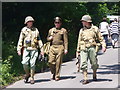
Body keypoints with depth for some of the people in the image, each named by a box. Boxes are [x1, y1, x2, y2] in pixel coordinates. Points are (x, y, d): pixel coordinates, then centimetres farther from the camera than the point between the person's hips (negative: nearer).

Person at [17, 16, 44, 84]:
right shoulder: (24, 30, 8)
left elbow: (39, 40, 15)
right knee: (25, 63, -10)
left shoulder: (35, 30, 12)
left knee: (32, 64, -4)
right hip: (26, 48, 0)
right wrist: (19, 49, 0)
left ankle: (32, 78, 6)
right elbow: (20, 40, 8)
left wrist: (41, 49, 9)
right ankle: (27, 74, 15)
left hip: (34, 49, 0)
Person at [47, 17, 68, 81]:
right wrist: (49, 38, 2)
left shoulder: (63, 30, 7)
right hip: (52, 47, 3)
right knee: (51, 62, -5)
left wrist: (66, 49, -7)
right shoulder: (51, 30, 18)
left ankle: (57, 76, 4)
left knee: (58, 63, -4)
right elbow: (47, 38, 27)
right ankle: (54, 73, 18)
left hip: (60, 47, -3)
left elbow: (65, 41, 2)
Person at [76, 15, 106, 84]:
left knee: (94, 62, 2)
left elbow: (101, 38, 7)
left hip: (92, 48, -2)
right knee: (83, 63, -10)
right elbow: (79, 41, 18)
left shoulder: (95, 29, 7)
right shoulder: (82, 30, 16)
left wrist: (103, 46, -5)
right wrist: (78, 50, 14)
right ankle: (85, 78, -10)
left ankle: (94, 75, 26)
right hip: (84, 49, 2)